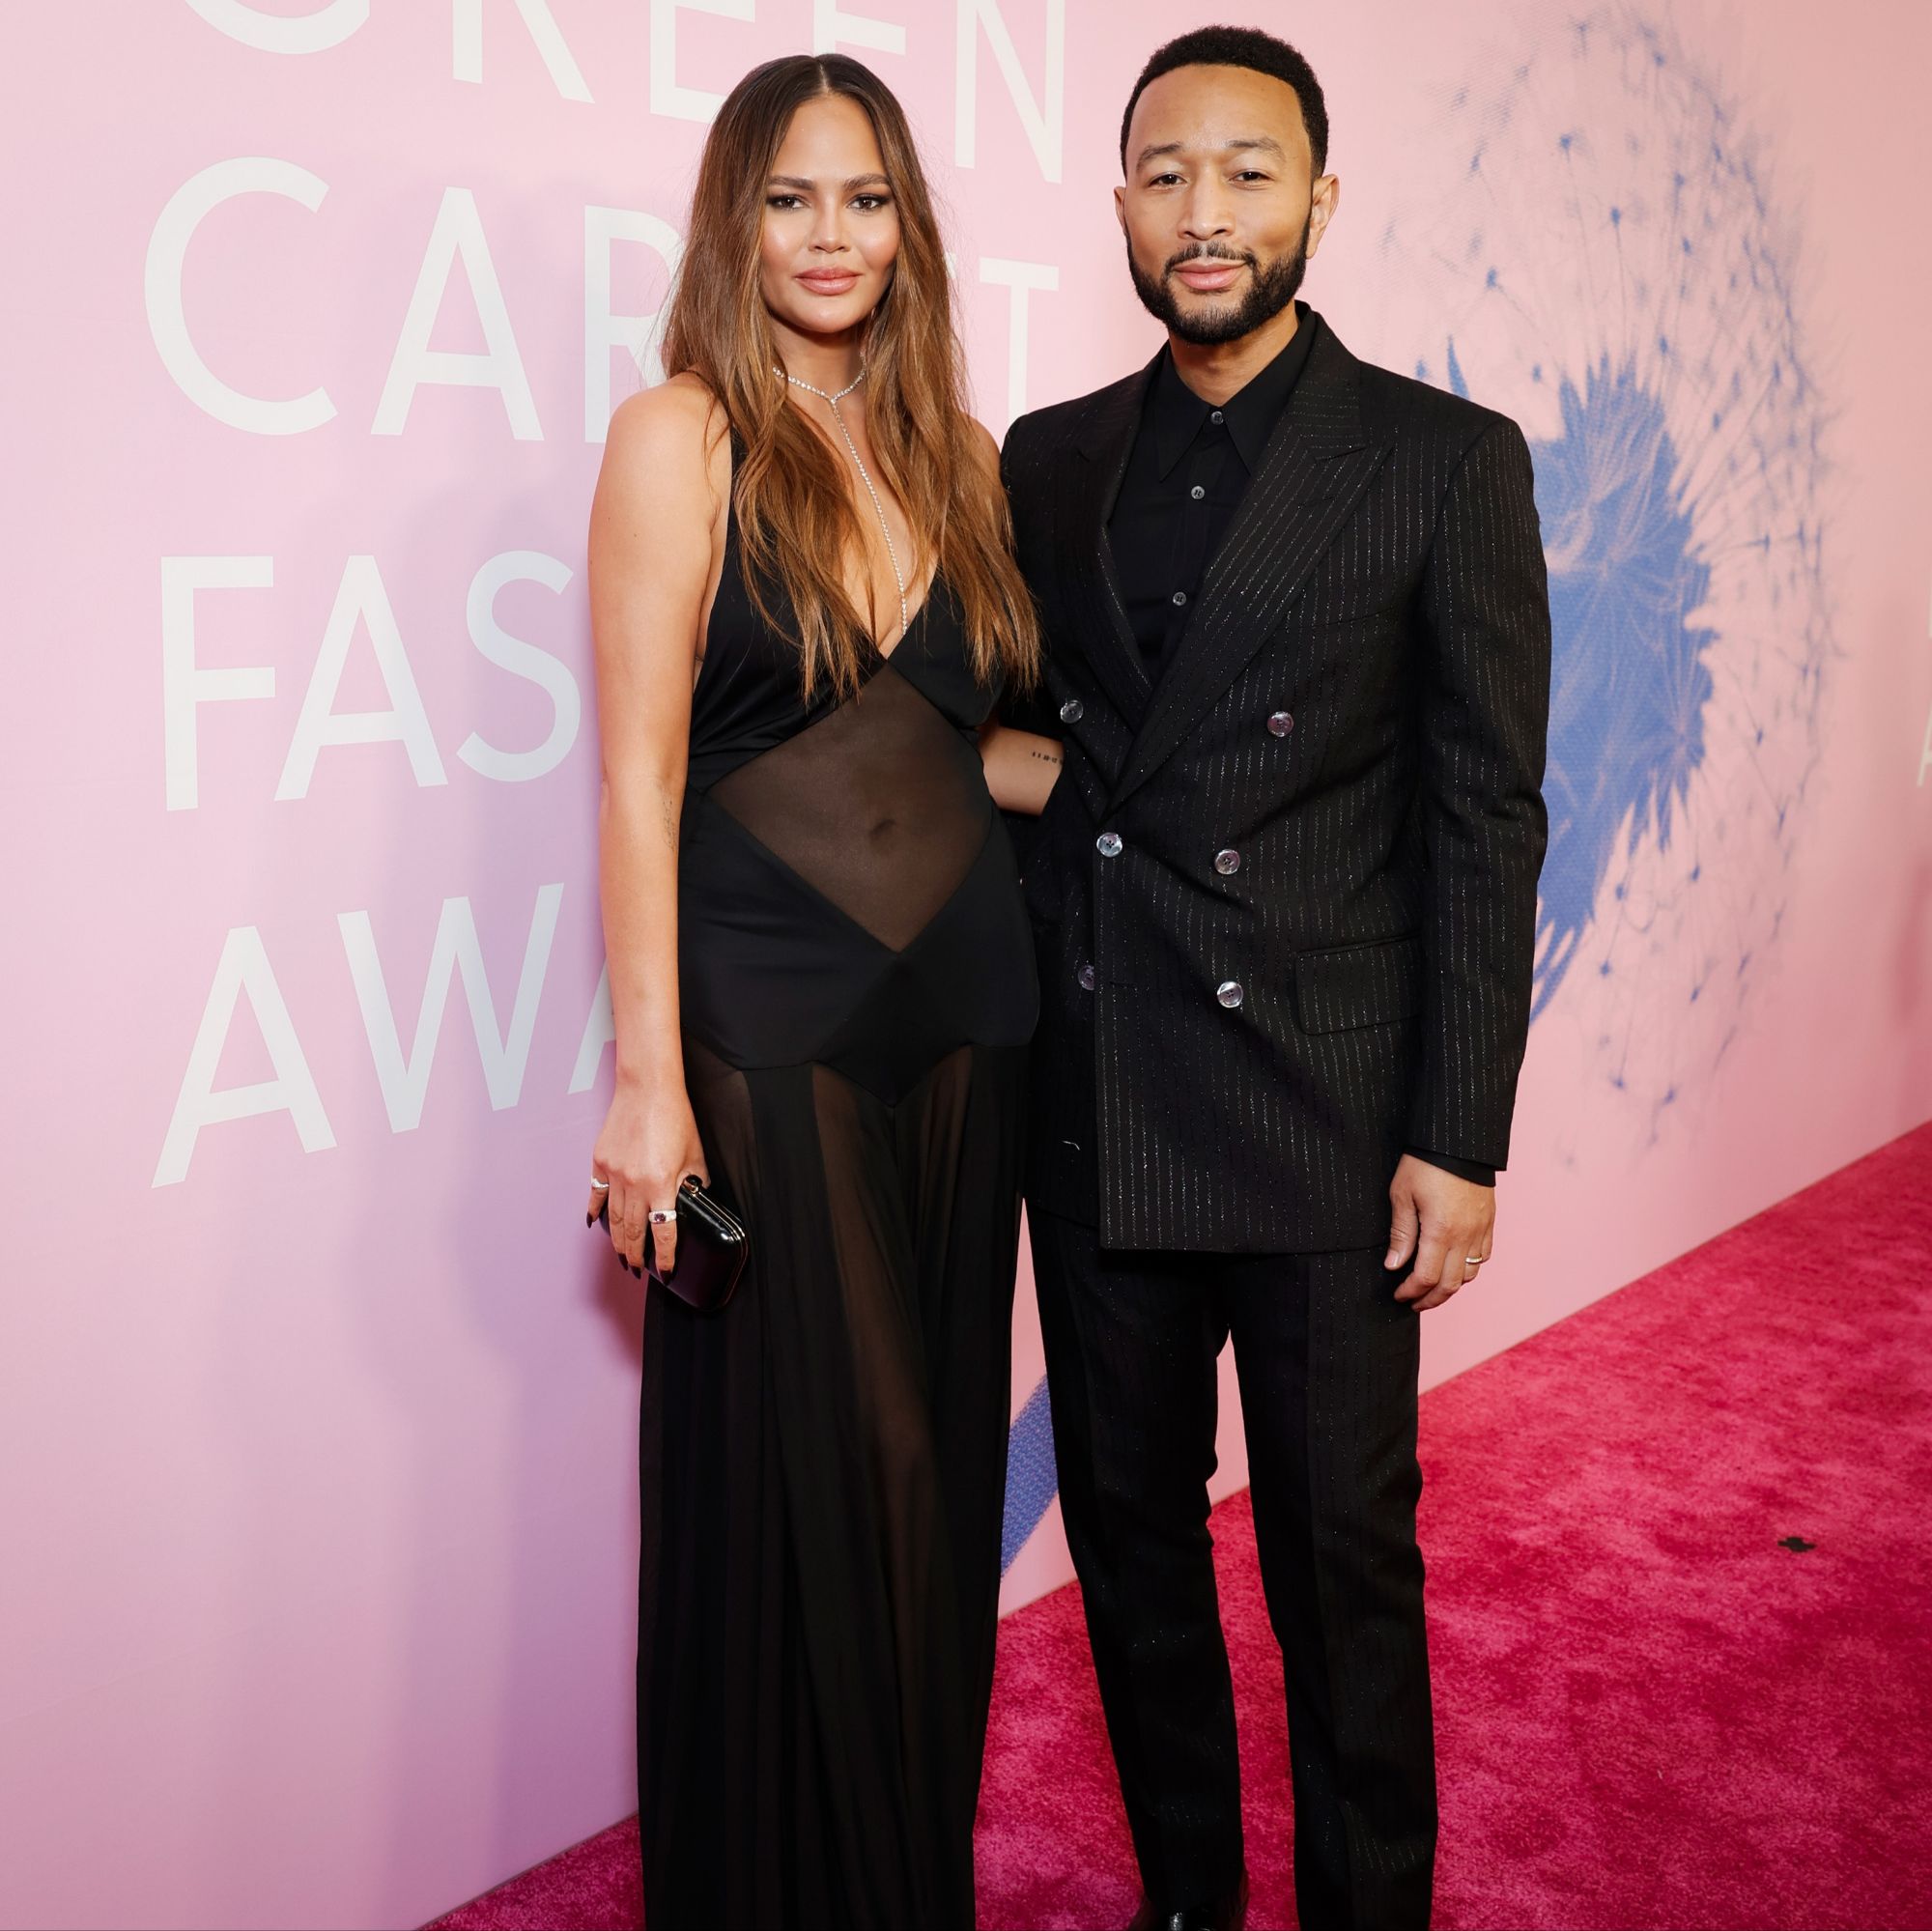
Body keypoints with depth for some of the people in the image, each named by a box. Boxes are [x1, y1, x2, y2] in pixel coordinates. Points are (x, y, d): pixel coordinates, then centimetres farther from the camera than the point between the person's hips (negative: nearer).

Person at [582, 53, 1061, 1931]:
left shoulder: (955, 452, 11)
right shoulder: (679, 437, -5)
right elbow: (640, 773, -11)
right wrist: (648, 1083, -15)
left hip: (962, 1014, 6)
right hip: (770, 1032, -5)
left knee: (937, 1460, 14)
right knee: (795, 1482, 5)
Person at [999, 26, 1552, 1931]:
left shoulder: (1447, 460, -1)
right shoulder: (1048, 462, 9)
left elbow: (1486, 821, -4)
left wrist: (1461, 1139, -8)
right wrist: (1012, 1060, 5)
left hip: (1327, 1117, -3)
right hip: (1097, 1111, 4)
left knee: (1344, 1557, 7)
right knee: (1129, 1532, 15)